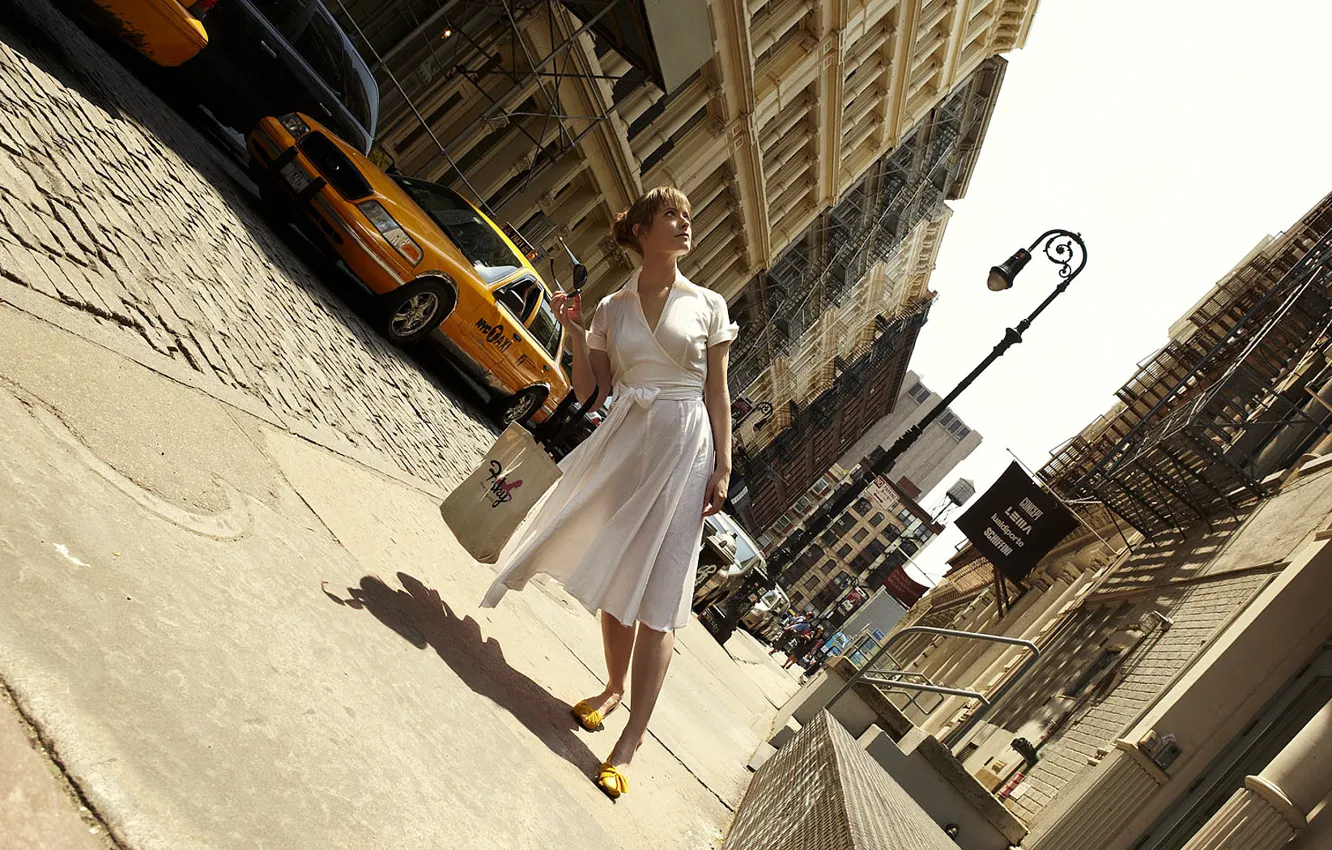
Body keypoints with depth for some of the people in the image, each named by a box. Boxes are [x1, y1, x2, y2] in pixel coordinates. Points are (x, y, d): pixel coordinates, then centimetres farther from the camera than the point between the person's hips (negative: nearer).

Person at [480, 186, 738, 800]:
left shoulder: (708, 305, 4)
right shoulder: (612, 308, 9)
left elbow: (717, 393, 3)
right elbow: (589, 390, 6)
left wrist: (723, 467, -4)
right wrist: (574, 331, -6)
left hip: (683, 449, -3)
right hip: (623, 444, 3)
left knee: (658, 598, -6)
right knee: (613, 579, 11)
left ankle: (628, 746, -3)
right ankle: (614, 688, 34)